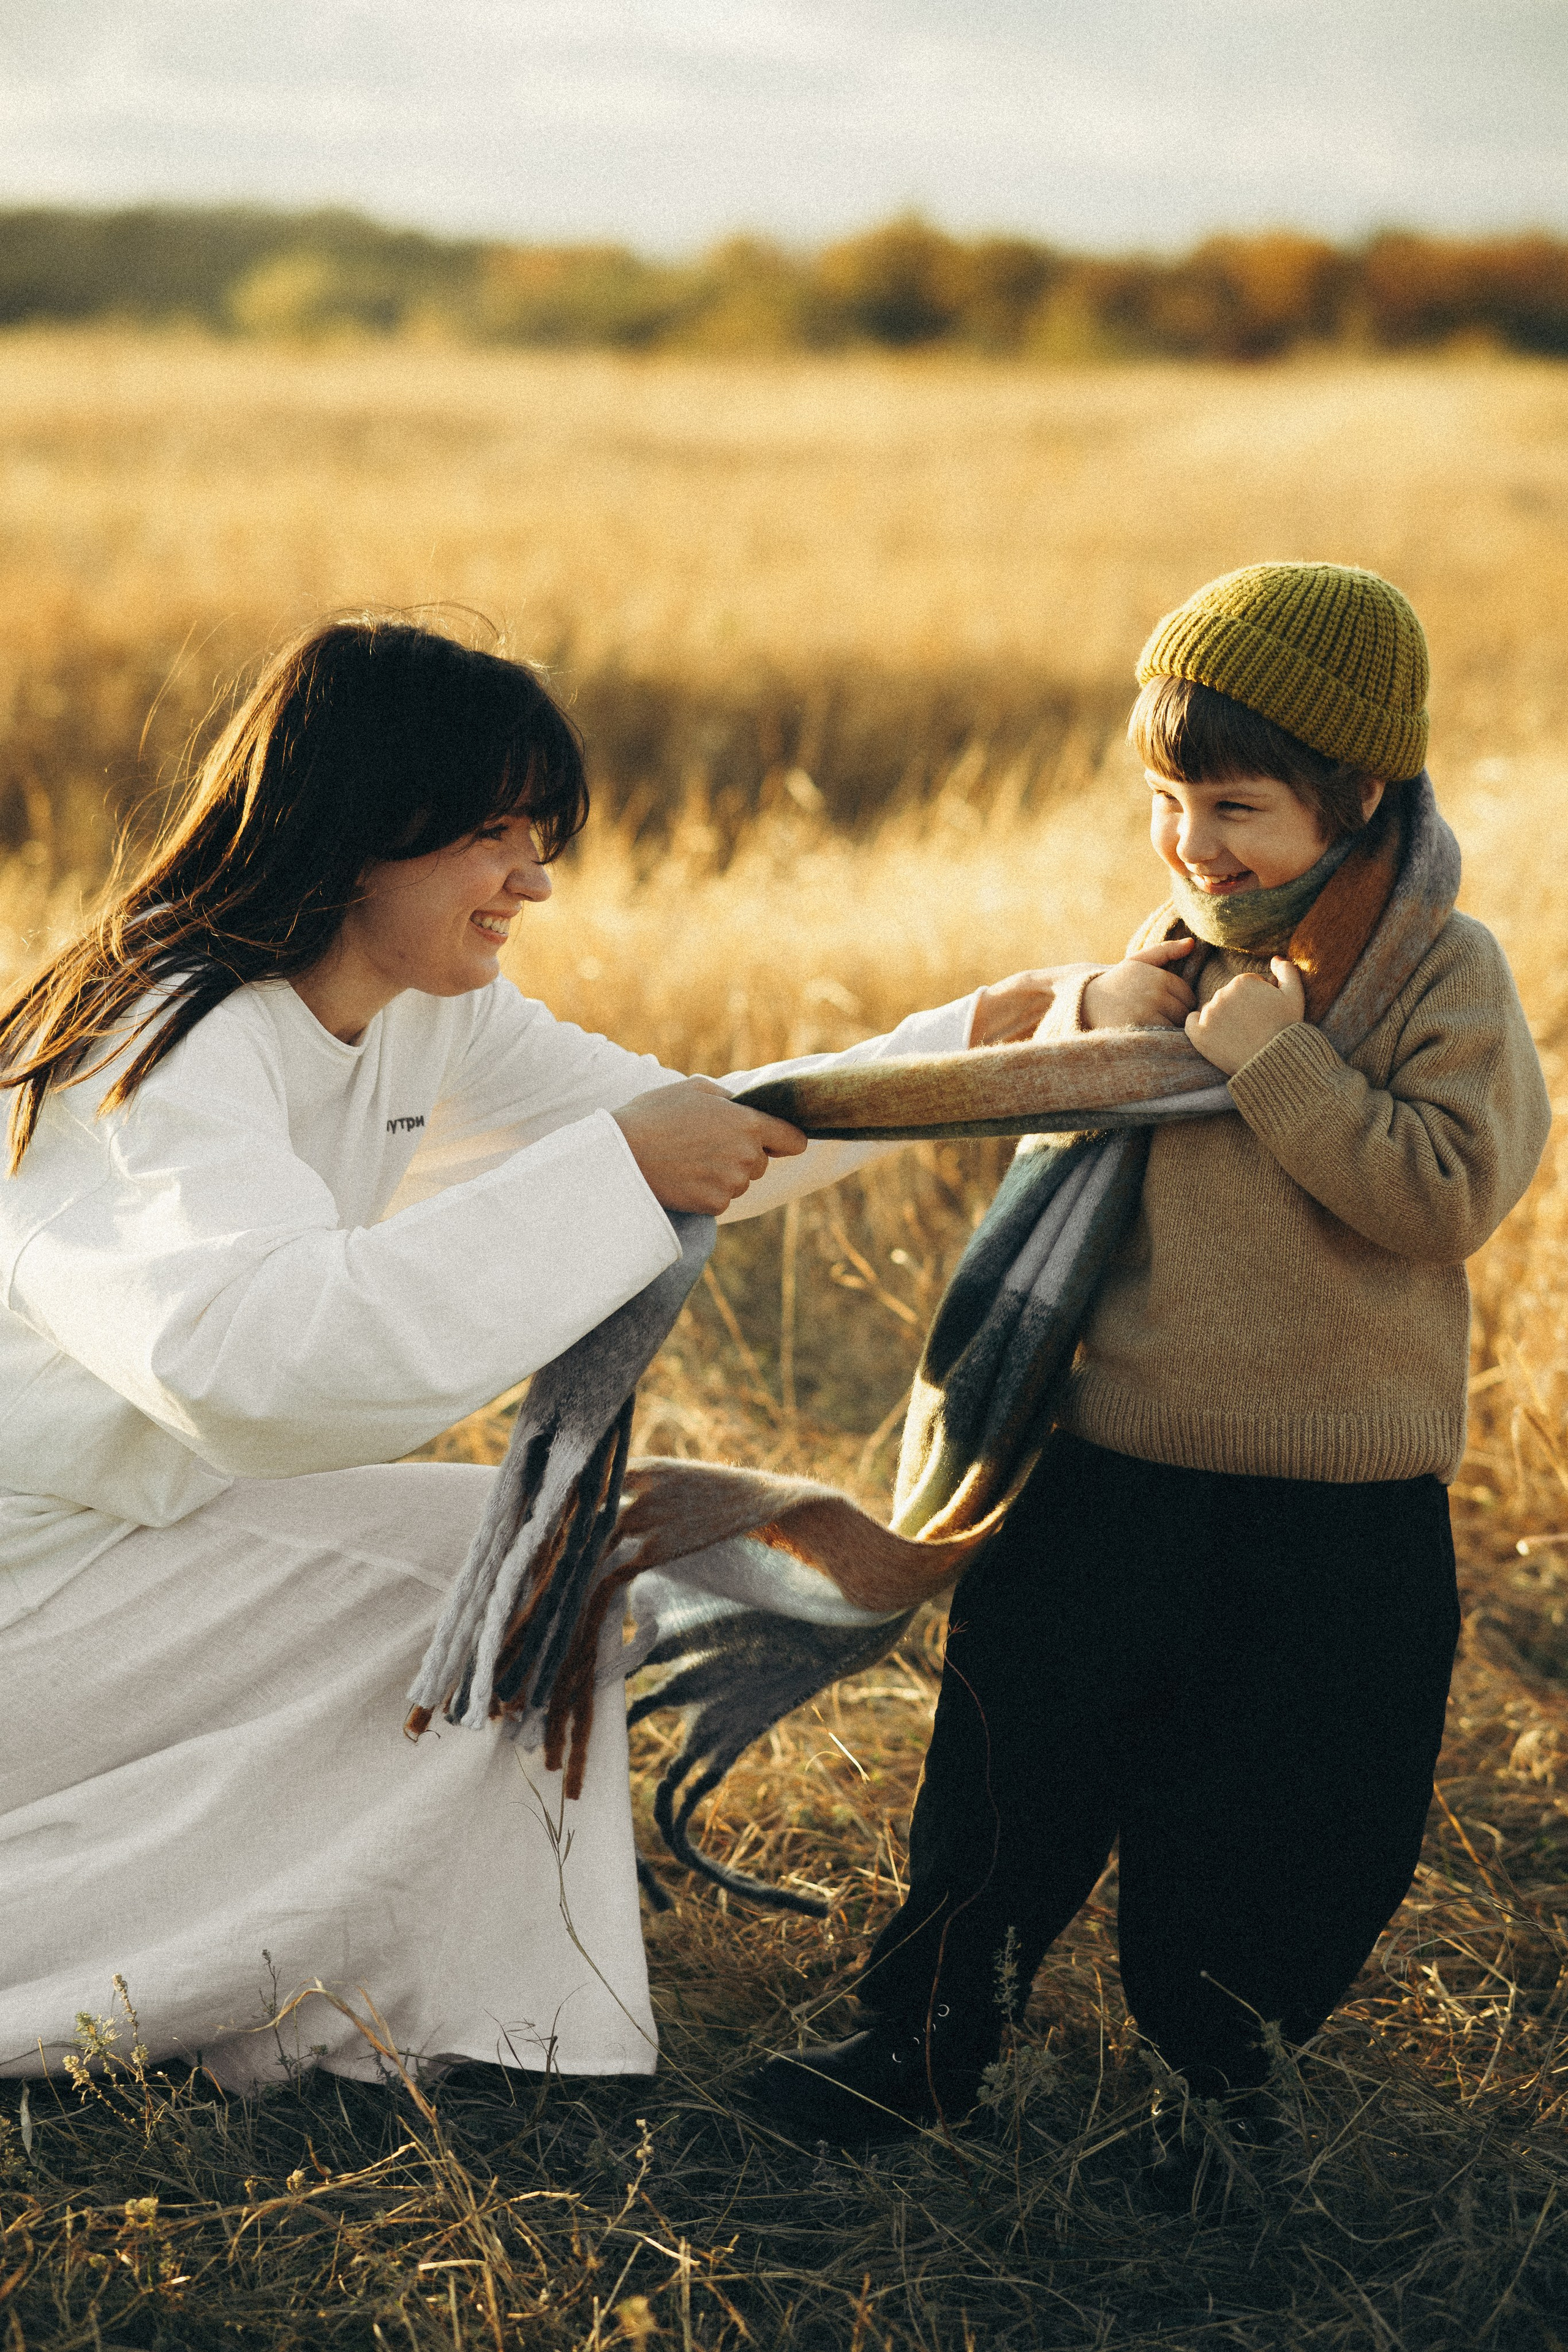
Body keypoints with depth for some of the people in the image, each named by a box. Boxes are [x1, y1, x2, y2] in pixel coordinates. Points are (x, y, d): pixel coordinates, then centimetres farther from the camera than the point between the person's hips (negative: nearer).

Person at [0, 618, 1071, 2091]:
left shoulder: (428, 1010, 3)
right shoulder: (182, 1047, -25)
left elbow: (693, 1143, 11)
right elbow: (250, 1347, -43)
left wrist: (970, 1044, 0)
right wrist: (619, 1165, -41)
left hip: (139, 1514, 9)